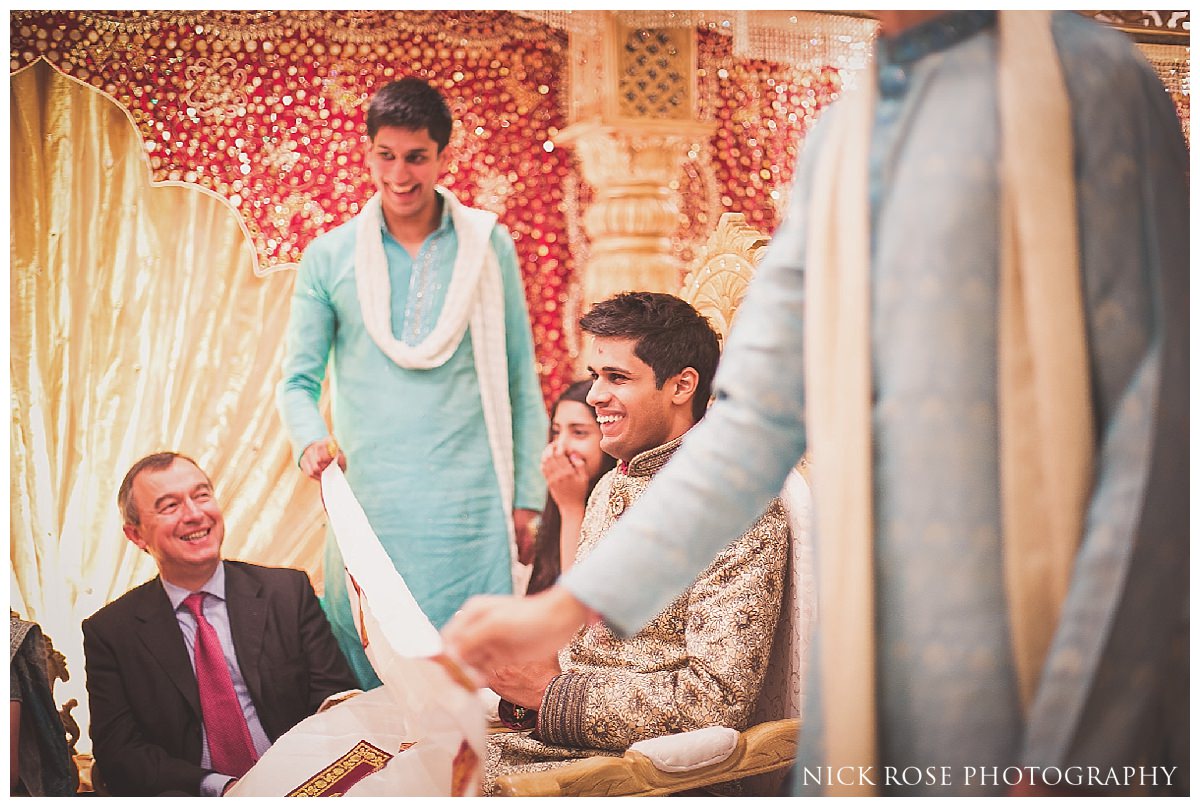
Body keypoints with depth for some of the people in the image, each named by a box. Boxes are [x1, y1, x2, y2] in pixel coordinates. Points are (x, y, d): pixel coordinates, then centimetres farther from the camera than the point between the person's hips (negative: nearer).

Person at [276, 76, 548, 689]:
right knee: (371, 688, 2)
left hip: (469, 501, 0)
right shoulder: (328, 257, 7)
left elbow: (520, 382, 9)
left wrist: (527, 497, 5)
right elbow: (298, 380, 9)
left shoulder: (489, 246, 7)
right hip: (368, 501, 0)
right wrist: (310, 441, -13)